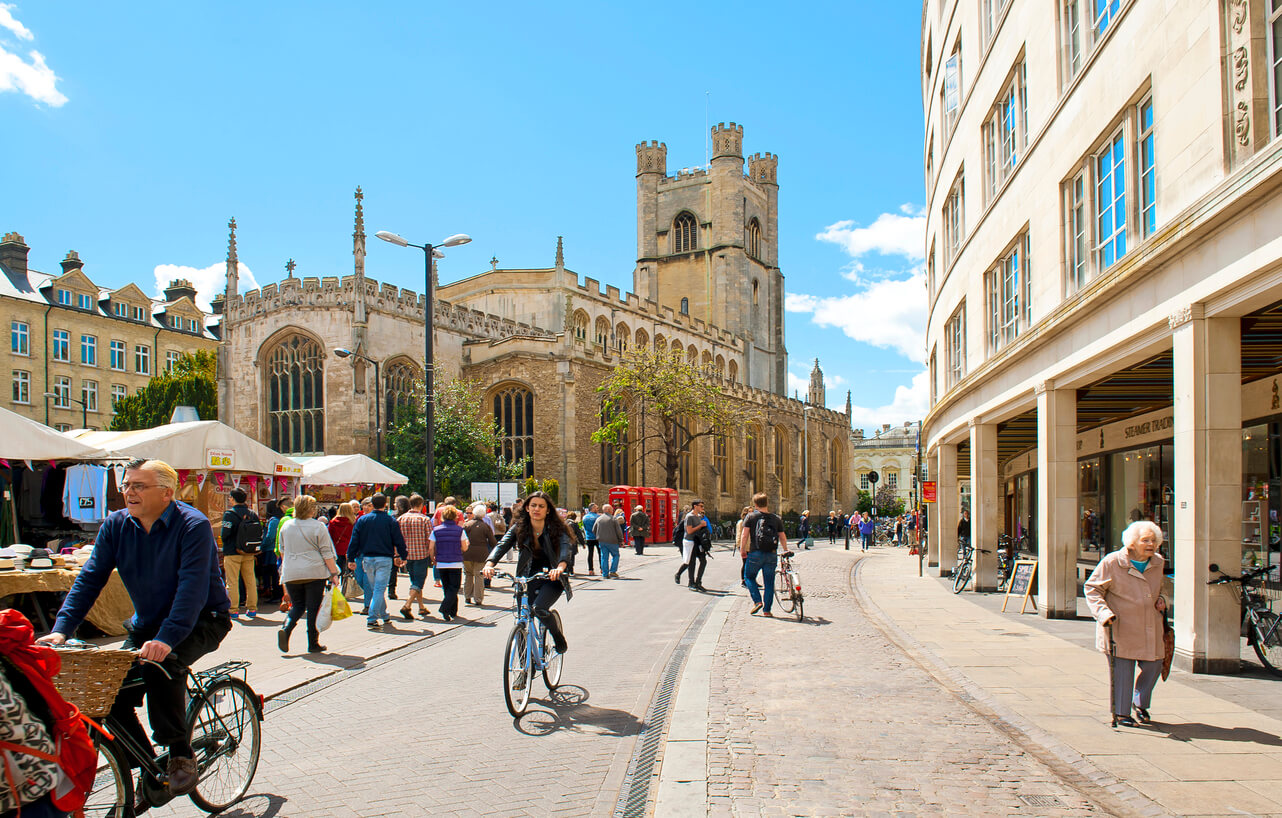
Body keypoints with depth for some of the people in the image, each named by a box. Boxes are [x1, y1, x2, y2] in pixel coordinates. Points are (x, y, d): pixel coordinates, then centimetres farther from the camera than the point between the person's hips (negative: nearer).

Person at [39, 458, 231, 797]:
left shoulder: (193, 525, -20)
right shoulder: (115, 525, -1)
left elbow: (192, 588, -29)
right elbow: (90, 579, -3)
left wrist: (166, 639, -41)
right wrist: (62, 628, -17)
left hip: (201, 620, -6)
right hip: (147, 623, 6)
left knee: (161, 666, -33)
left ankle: (181, 755, -13)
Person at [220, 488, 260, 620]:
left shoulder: (229, 514, -10)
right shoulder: (253, 514, 6)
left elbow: (225, 534, -15)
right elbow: (260, 534, 6)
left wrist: (226, 547, 5)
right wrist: (256, 552, 13)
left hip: (232, 554, -5)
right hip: (249, 554, 5)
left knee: (232, 582, 1)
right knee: (250, 581, 10)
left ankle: (233, 610, 0)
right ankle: (252, 609, 13)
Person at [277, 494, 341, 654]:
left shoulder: (286, 526, 8)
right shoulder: (318, 527, -6)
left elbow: (282, 551, 18)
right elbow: (327, 553, -7)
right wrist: (334, 573, -3)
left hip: (291, 575, 4)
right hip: (314, 573, -4)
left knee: (297, 605, 18)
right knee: (314, 608, 3)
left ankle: (285, 628, -7)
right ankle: (313, 644, 6)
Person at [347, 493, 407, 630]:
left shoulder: (362, 520, 3)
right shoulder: (390, 521, -3)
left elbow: (354, 541, 3)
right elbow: (399, 541, 0)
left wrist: (351, 559, 8)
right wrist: (402, 556, 12)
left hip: (367, 558, 3)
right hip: (384, 559, -3)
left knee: (374, 588, 16)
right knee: (380, 588, -2)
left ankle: (384, 616, 25)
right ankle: (372, 619, -11)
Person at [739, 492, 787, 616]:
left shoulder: (751, 517, -1)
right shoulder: (776, 518, 8)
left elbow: (744, 534, -8)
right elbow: (782, 537, 13)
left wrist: (742, 550, 1)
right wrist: (786, 551, 27)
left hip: (755, 553, -2)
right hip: (772, 555, 2)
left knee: (749, 577, 17)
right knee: (769, 582, 9)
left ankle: (757, 601, 2)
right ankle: (767, 610, 10)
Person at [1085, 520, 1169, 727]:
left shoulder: (1157, 562, 5)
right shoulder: (1112, 562, -13)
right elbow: (1092, 588, -7)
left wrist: (1160, 600, 6)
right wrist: (1103, 612, -20)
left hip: (1150, 628, 6)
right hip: (1120, 627, -5)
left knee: (1153, 666, 12)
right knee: (1122, 670, 1)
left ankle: (1141, 703, 36)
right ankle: (1121, 712, 15)